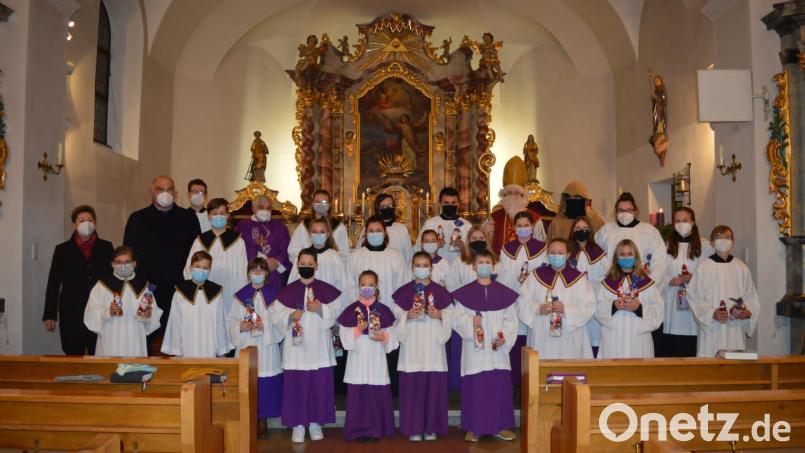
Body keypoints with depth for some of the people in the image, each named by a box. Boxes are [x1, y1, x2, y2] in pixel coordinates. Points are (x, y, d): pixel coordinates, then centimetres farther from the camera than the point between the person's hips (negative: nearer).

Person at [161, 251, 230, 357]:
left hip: (210, 350, 1)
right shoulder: (180, 293, -2)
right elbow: (175, 323, 2)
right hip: (188, 350, -1)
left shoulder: (215, 293, 2)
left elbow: (220, 323, 6)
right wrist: (177, 352, 2)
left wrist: (222, 353, 6)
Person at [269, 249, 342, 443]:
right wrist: (291, 315, -16)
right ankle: (298, 424, 12)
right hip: (296, 347, 0)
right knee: (296, 385, 1)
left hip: (319, 347, 0)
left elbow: (337, 311, 0)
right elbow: (275, 314, 1)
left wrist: (321, 309, -15)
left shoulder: (326, 290, 3)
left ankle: (315, 422, 18)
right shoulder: (288, 291, 3)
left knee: (319, 385, 4)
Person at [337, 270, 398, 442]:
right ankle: (359, 430, 9)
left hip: (376, 359, 1)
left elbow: (392, 335, 4)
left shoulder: (383, 310, 4)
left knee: (378, 394, 2)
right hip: (358, 359, -1)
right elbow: (345, 336, -3)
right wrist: (357, 330, -18)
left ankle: (375, 430, 14)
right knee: (358, 394, 0)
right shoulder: (351, 310, 1)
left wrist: (383, 337, -15)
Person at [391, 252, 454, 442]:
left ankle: (431, 427, 14)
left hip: (433, 343, 1)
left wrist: (439, 315, -13)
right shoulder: (404, 291, 3)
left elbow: (450, 314, 5)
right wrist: (408, 315, -15)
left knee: (434, 384, 2)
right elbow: (395, 314, 2)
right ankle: (414, 427, 10)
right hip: (412, 343, -1)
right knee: (412, 385, 0)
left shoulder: (440, 291, 5)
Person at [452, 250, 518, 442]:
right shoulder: (465, 293, 0)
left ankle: (500, 426, 18)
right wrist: (470, 321, -21)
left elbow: (511, 319, 3)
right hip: (474, 349, -1)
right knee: (474, 387, 2)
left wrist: (504, 336, -11)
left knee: (500, 386, 5)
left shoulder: (504, 292, 4)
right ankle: (473, 427, 12)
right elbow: (458, 318, -3)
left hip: (497, 349, 2)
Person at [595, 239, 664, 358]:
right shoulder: (608, 283, 7)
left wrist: (639, 308, -17)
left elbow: (658, 310, -2)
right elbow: (598, 308, 1)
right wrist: (614, 306, -16)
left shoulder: (647, 282, 4)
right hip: (614, 339, 1)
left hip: (638, 338, -1)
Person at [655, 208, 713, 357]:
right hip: (669, 309, 1)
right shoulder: (666, 245, 8)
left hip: (693, 306, -1)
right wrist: (670, 281, -10)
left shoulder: (704, 245, 5)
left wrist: (693, 279, -12)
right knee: (665, 351, -2)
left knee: (689, 352, -1)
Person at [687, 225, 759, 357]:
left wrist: (748, 313, -10)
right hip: (711, 329, -2)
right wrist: (712, 313, -15)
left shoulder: (741, 267, 6)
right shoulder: (704, 267, -1)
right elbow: (694, 297, -3)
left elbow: (751, 297, 8)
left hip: (735, 329, 2)